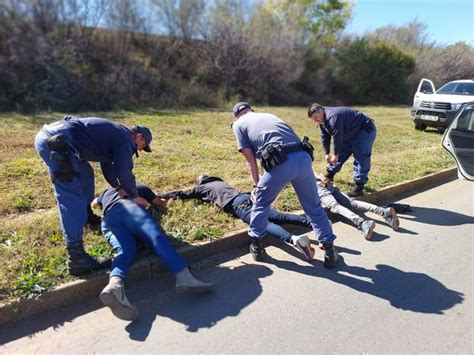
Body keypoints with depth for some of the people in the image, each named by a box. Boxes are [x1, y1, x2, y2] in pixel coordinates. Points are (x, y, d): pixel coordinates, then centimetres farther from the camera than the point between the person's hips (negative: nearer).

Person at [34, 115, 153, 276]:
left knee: (85, 173, 28)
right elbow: (123, 172, -7)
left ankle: (86, 217, 46)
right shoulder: (124, 138, -1)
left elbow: (107, 165, 37)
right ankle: (77, 258, -14)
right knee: (72, 198, -14)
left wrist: (119, 188, 36)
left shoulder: (115, 135, 27)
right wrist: (135, 196, 7)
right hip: (55, 141, -11)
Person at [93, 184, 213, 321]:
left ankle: (115, 284, -54)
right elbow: (161, 203, 43)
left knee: (125, 251, -20)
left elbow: (93, 203, 64)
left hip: (108, 219, 3)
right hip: (130, 208, -3)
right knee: (157, 239, -23)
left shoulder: (107, 192, 44)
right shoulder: (140, 187, 38)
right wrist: (147, 201, 61)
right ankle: (184, 277, -47)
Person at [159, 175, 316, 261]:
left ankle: (294, 239, -52)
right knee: (279, 217, -5)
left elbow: (181, 194, 32)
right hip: (248, 196, 7)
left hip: (237, 204, -7)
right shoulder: (220, 182, 43)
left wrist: (160, 195, 46)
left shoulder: (202, 188, 26)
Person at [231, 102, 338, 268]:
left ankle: (256, 246, 32)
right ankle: (329, 250, 27)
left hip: (281, 163, -5)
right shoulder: (268, 115, 35)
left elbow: (251, 160, 14)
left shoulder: (238, 124, 20)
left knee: (260, 203, 20)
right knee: (314, 206, 19)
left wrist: (257, 185, 26)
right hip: (304, 157, 5)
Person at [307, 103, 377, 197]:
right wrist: (327, 153, 5)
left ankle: (359, 186, -20)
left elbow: (337, 137, -32)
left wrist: (336, 154, -22)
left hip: (365, 131, -10)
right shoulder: (322, 121, 0)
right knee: (341, 153, 12)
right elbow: (325, 137, 7)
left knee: (361, 157, -18)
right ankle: (330, 174, 27)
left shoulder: (333, 117, -33)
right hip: (350, 134, 10)